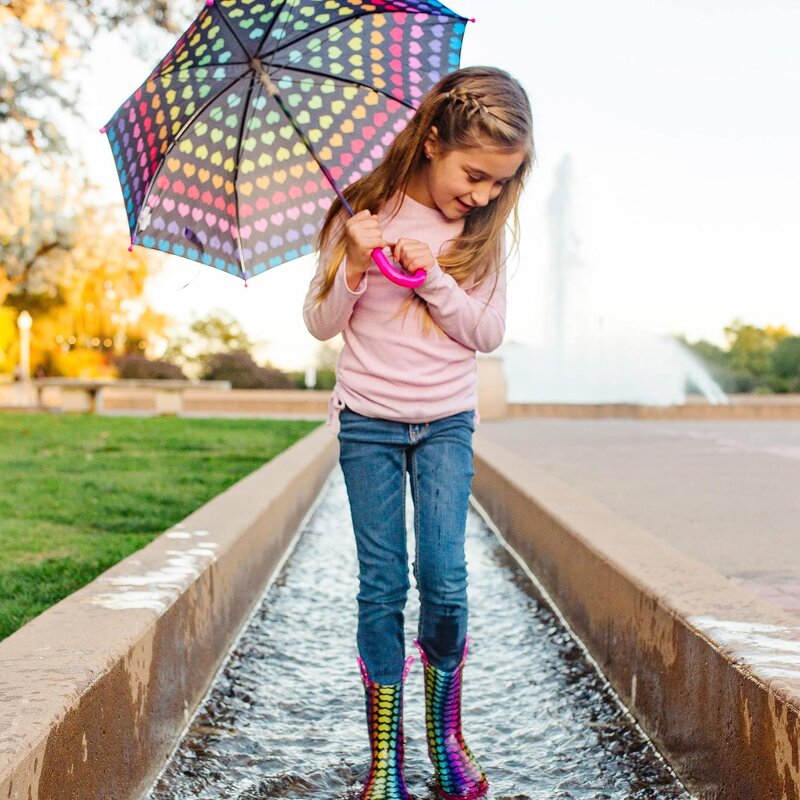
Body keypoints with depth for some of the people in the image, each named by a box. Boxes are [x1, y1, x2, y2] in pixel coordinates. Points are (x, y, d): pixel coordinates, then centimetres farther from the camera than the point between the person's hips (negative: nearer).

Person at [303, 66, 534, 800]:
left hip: (447, 422, 1)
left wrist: (433, 277, -19)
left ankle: (446, 735, 14)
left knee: (444, 580, -8)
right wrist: (356, 266, -22)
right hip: (369, 420, -1)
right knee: (382, 586, 0)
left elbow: (489, 332, -4)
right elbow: (321, 323, -3)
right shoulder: (364, 213, -7)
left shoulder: (483, 231, -2)